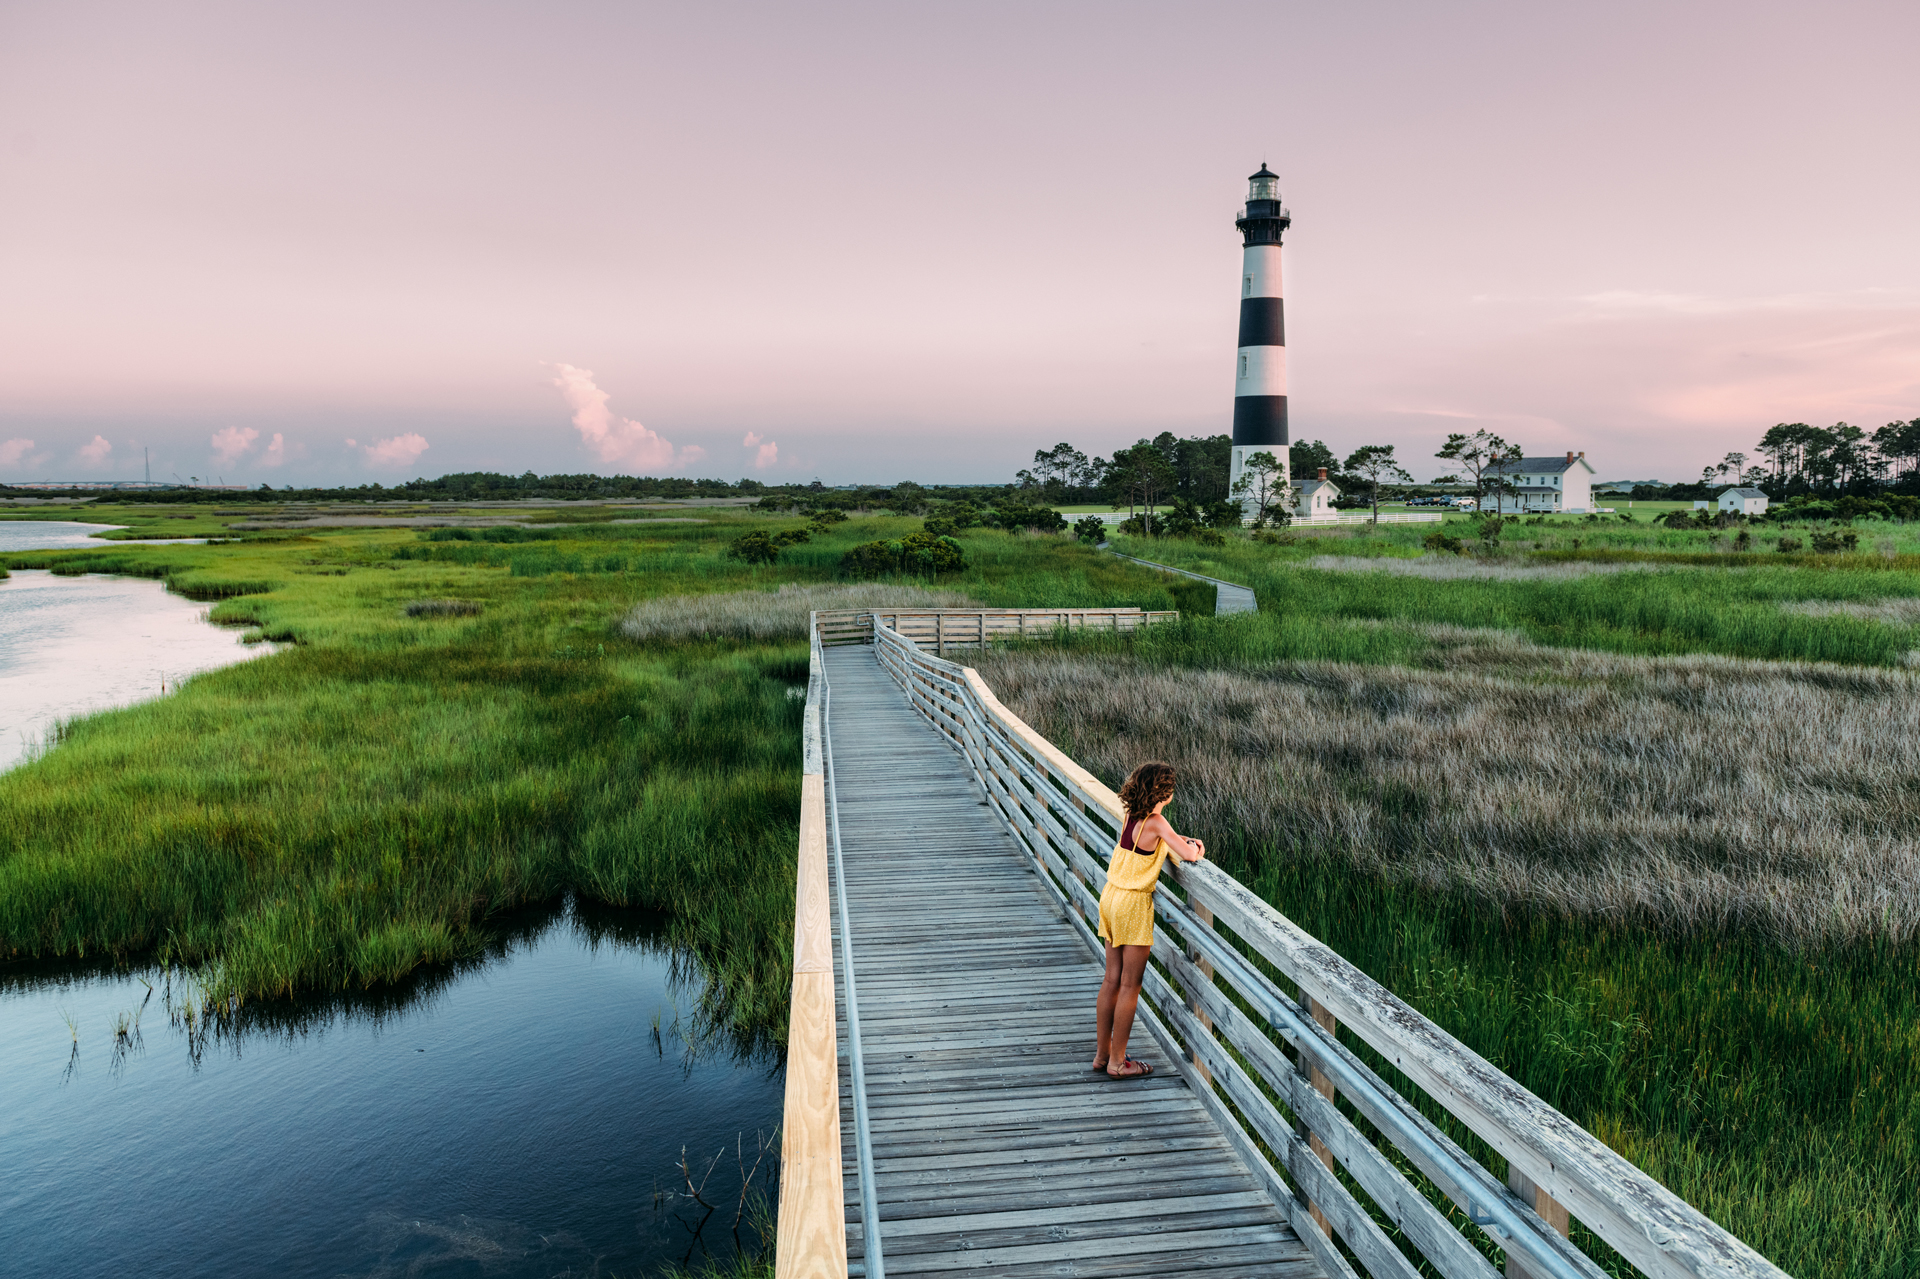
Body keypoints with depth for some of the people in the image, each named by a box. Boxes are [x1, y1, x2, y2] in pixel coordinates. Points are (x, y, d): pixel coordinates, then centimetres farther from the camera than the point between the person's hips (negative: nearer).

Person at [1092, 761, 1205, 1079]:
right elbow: (1188, 855, -20)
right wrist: (1195, 849, 3)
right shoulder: (1155, 821, -18)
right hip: (1133, 904, -8)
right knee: (1130, 986, 2)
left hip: (1111, 897, 8)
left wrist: (1184, 840, 11)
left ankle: (1102, 1053, 23)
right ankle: (1117, 1062, 10)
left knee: (1112, 980, 15)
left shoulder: (1132, 815, 5)